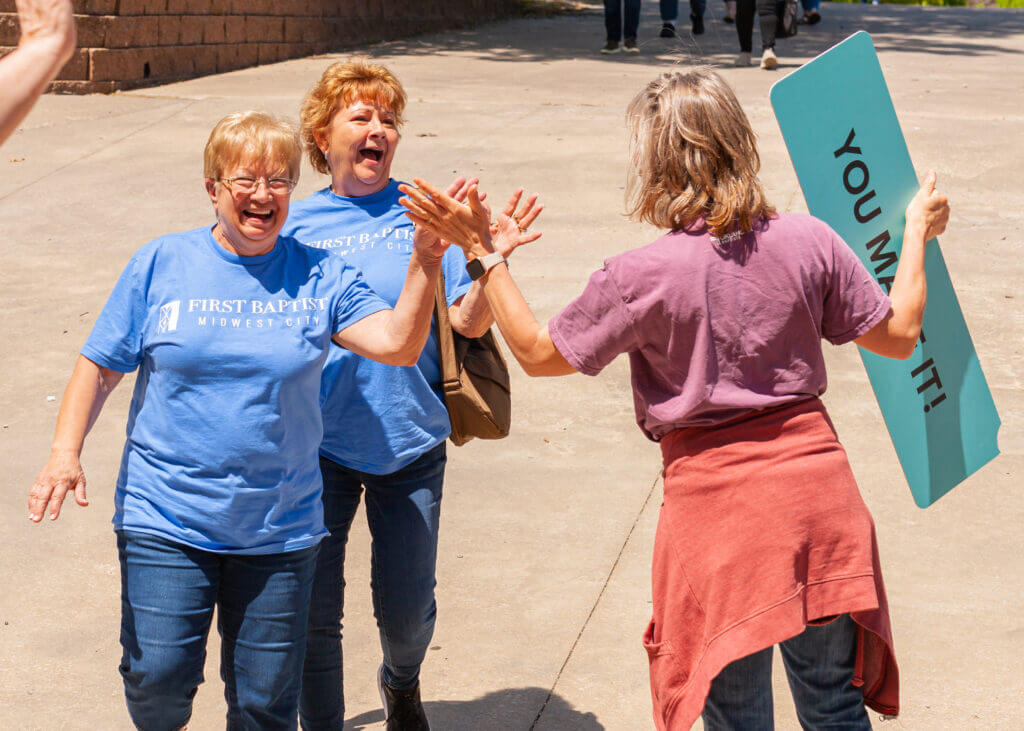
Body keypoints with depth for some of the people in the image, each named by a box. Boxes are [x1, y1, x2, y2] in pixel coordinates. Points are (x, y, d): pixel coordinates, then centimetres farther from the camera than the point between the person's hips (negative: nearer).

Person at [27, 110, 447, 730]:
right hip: (165, 523, -1)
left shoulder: (320, 277, 0)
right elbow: (100, 366, 4)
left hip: (280, 531, 1)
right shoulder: (161, 265, -1)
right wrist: (66, 451, -8)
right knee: (158, 679, -6)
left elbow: (398, 344, -11)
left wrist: (425, 267, -24)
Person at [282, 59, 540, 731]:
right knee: (312, 612, 1)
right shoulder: (296, 224, 1)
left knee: (406, 611, 8)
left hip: (410, 445, 0)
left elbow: (469, 322, -6)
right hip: (320, 447, 0)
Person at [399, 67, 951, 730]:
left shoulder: (642, 277, -15)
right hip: (815, 482, 3)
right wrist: (917, 233, 21)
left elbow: (539, 352, -3)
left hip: (715, 495, -3)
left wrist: (482, 251, 0)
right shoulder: (809, 241, -5)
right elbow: (899, 335, 6)